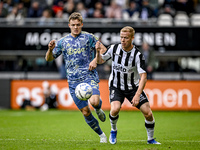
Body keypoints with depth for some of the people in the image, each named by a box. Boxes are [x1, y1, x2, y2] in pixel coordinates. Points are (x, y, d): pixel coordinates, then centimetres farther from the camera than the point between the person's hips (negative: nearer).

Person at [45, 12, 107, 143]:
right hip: (73, 81, 2)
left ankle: (98, 109, 10)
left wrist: (95, 60, -9)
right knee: (85, 112, 1)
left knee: (94, 102, -28)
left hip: (89, 76, -2)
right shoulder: (63, 41, 9)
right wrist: (50, 49, -9)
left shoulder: (89, 37, 4)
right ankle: (101, 135, 19)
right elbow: (49, 59, 13)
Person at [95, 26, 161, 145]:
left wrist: (137, 95, -35)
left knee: (148, 113, -12)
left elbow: (143, 77, -24)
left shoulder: (137, 55, -19)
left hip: (133, 87, -1)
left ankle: (151, 139, 12)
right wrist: (98, 52, -16)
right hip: (116, 87, 1)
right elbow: (100, 61, 6)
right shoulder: (114, 48, -10)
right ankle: (113, 130, 3)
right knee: (115, 108, -27)